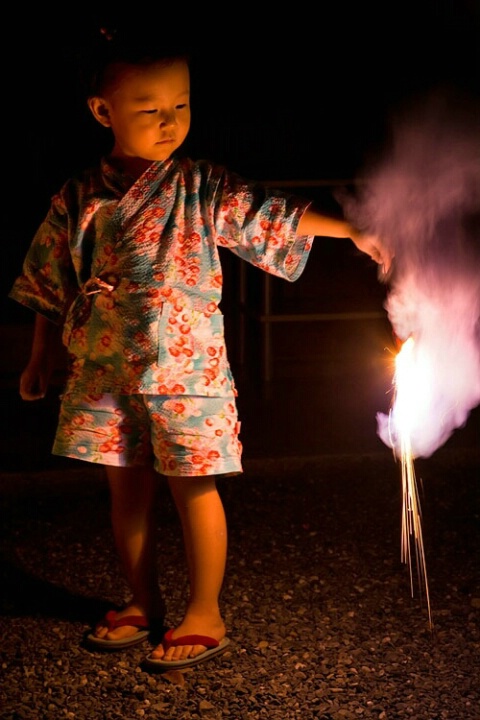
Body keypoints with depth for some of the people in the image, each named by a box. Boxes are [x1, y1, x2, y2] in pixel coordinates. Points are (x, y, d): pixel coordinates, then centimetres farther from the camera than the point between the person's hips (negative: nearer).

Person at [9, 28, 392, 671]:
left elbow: (273, 215, -10)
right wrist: (40, 361, 16)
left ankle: (205, 616, 15)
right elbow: (52, 286, 12)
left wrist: (352, 231, -22)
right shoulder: (78, 199, 3)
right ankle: (143, 603, 30)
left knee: (193, 489, 2)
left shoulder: (202, 189, -4)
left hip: (185, 370, -3)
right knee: (126, 491, 13)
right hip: (104, 371, 3)